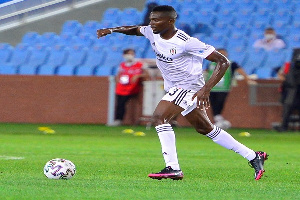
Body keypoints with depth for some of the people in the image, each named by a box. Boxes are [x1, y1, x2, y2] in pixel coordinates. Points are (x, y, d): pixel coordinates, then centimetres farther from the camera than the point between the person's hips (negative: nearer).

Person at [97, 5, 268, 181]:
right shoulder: (153, 33, -4)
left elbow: (223, 61, -24)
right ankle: (254, 157, 27)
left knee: (160, 116, -25)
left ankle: (173, 168, -24)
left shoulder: (186, 42, -26)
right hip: (174, 89, 9)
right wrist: (112, 30, 2)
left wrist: (206, 88, -33)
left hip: (189, 88, -9)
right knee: (205, 129, 18)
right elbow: (135, 29, 20)